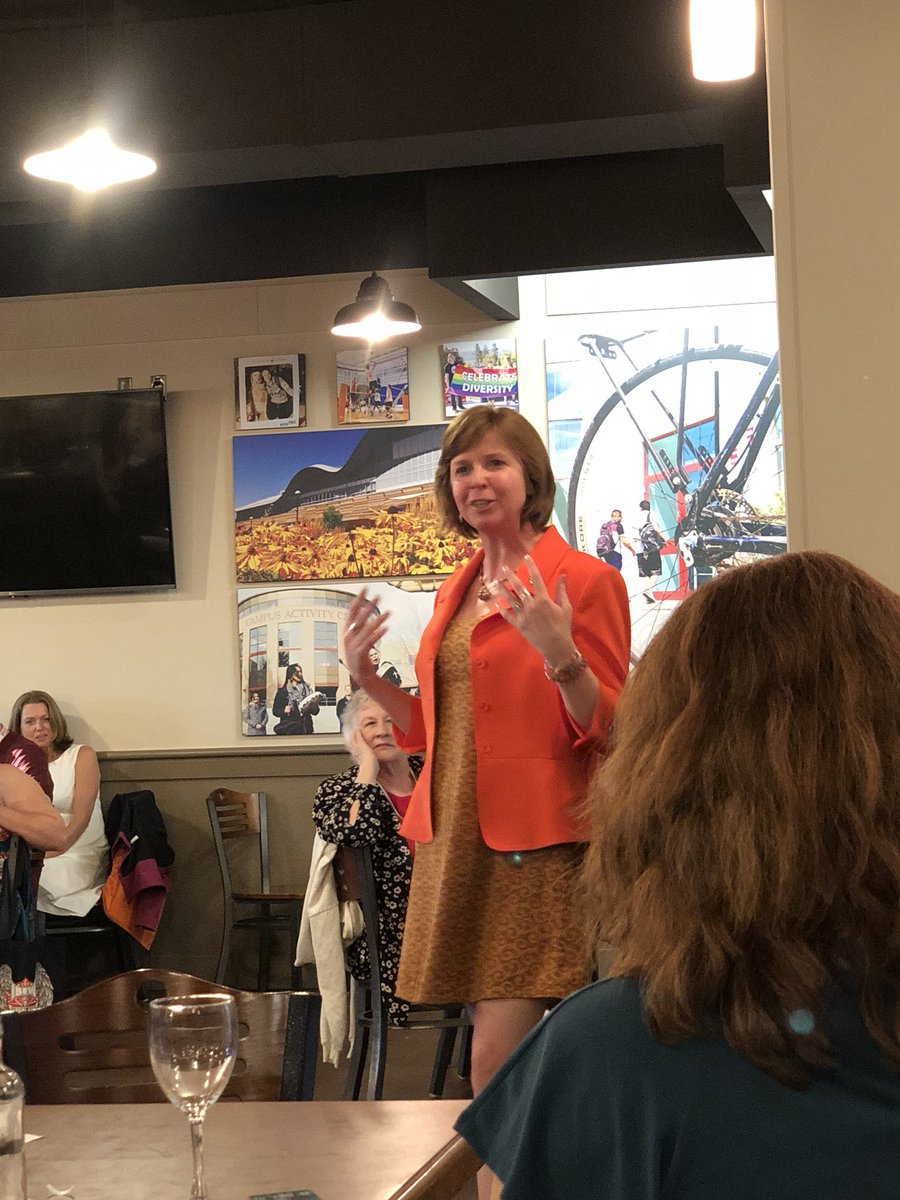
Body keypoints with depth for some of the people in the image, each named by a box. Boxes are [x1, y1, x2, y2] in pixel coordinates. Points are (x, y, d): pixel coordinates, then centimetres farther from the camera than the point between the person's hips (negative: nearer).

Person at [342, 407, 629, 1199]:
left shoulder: (585, 581, -6)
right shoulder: (455, 594, 16)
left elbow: (609, 732, -10)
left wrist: (560, 655, -25)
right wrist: (368, 677, 9)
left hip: (536, 845, -7)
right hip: (456, 837, 7)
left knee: (497, 1068, -13)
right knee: (502, 1064, 9)